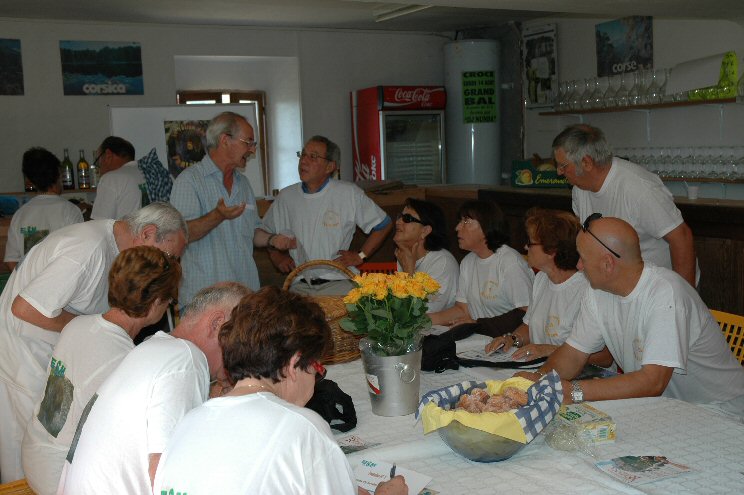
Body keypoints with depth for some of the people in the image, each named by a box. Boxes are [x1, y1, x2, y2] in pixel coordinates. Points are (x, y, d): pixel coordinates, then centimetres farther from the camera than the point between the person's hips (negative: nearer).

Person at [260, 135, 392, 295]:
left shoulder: (349, 193, 0)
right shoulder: (286, 196, 9)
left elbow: (384, 224, 8)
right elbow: (265, 231, 26)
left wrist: (360, 255, 4)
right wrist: (276, 256, 11)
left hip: (338, 283, -2)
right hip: (300, 286, 2)